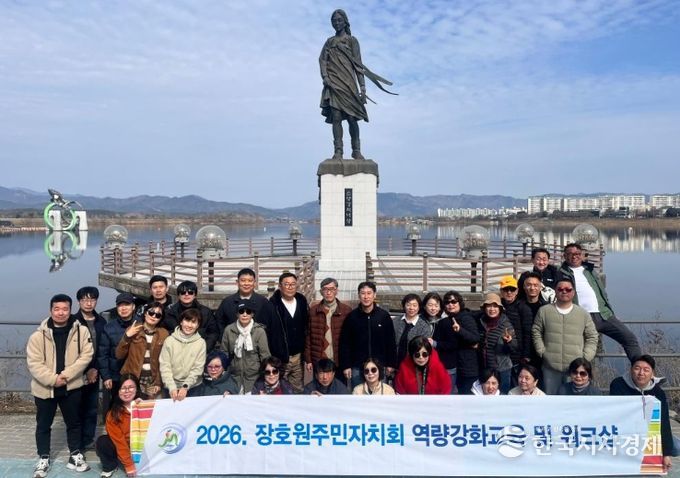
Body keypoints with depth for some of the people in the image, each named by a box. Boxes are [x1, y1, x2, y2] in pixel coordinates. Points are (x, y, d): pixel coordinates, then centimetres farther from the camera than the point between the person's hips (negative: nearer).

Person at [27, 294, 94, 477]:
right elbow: (34, 363, -11)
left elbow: (86, 355, -9)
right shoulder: (38, 335, -8)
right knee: (43, 425, 13)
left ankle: (75, 455, 29)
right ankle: (43, 459, 30)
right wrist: (53, 379, -20)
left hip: (72, 387, 0)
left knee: (74, 422, 13)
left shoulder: (81, 331, -6)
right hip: (44, 388, 0)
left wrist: (66, 375, -17)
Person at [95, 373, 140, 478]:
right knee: (102, 442, -22)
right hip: (121, 449, 1)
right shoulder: (113, 414, -11)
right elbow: (119, 440, -15)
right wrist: (128, 465, -19)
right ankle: (110, 467, 2)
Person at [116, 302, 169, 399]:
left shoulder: (164, 334, 1)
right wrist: (127, 336, -14)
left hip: (153, 381, 1)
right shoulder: (132, 330, 0)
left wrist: (159, 383, -3)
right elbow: (119, 355, -2)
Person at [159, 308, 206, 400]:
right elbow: (165, 366, -8)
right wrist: (172, 387, -18)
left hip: (192, 387, 0)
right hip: (171, 387, 0)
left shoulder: (201, 343, -5)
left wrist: (185, 387, -17)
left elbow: (198, 368, -7)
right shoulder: (169, 340, -5)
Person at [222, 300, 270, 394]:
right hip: (234, 376, 2)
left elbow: (265, 355, -2)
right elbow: (224, 353, 9)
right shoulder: (229, 330, 0)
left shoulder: (259, 331, -6)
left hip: (254, 376, -2)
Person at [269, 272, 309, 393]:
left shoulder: (302, 302, 6)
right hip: (279, 356, -4)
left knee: (298, 389, 13)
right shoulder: (273, 305, -10)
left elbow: (306, 326, 11)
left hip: (298, 356, 5)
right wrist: (276, 355, -14)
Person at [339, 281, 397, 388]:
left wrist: (391, 364, 1)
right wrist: (345, 366, -4)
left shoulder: (384, 315, -2)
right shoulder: (352, 316, -2)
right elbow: (345, 343, -1)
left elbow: (390, 342, 2)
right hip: (357, 368, 0)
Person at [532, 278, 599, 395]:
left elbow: (592, 337, 8)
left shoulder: (583, 313, 6)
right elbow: (536, 332, 8)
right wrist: (542, 351, -2)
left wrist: (585, 358, -2)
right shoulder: (544, 311, 6)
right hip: (550, 367, 0)